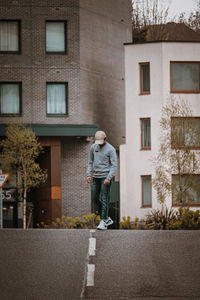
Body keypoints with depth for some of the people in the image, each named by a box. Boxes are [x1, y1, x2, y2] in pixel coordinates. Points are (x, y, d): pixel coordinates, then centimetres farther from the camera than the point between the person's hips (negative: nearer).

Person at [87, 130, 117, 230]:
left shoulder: (111, 149, -8)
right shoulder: (93, 147, 9)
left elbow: (114, 166, -10)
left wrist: (109, 178, -20)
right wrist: (89, 175, 6)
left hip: (105, 177, -6)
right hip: (95, 177, 6)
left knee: (104, 199, -7)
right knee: (94, 198, 5)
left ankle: (103, 222, -5)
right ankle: (107, 219, 15)